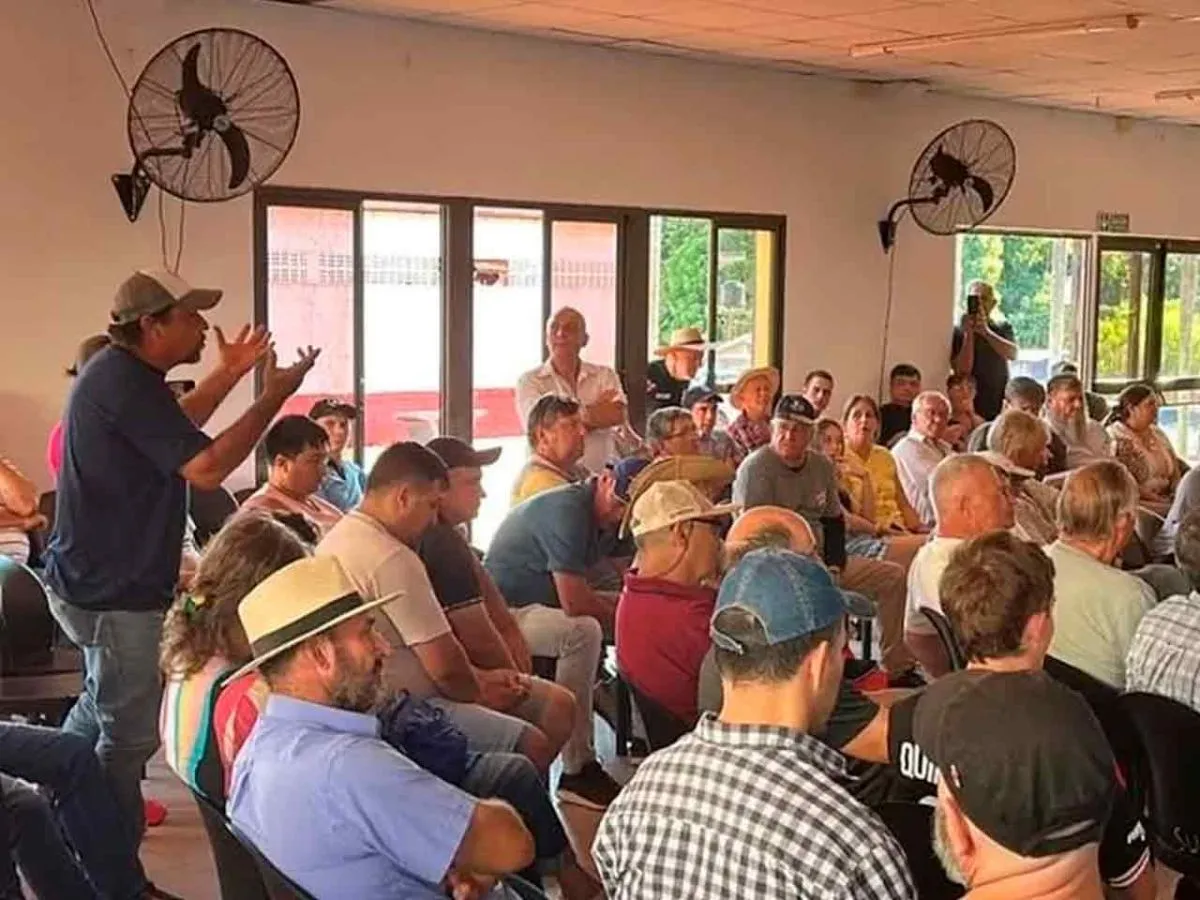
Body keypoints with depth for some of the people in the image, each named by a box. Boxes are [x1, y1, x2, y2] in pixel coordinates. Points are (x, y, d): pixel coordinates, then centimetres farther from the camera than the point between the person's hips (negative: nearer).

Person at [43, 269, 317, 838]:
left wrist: (230, 373, 25)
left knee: (101, 704, 28)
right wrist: (273, 397, -22)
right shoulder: (126, 383, -23)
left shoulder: (118, 371, 10)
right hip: (114, 592, -11)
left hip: (94, 579, 11)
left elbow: (171, 432, 27)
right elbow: (205, 468, -29)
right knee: (130, 736, -3)